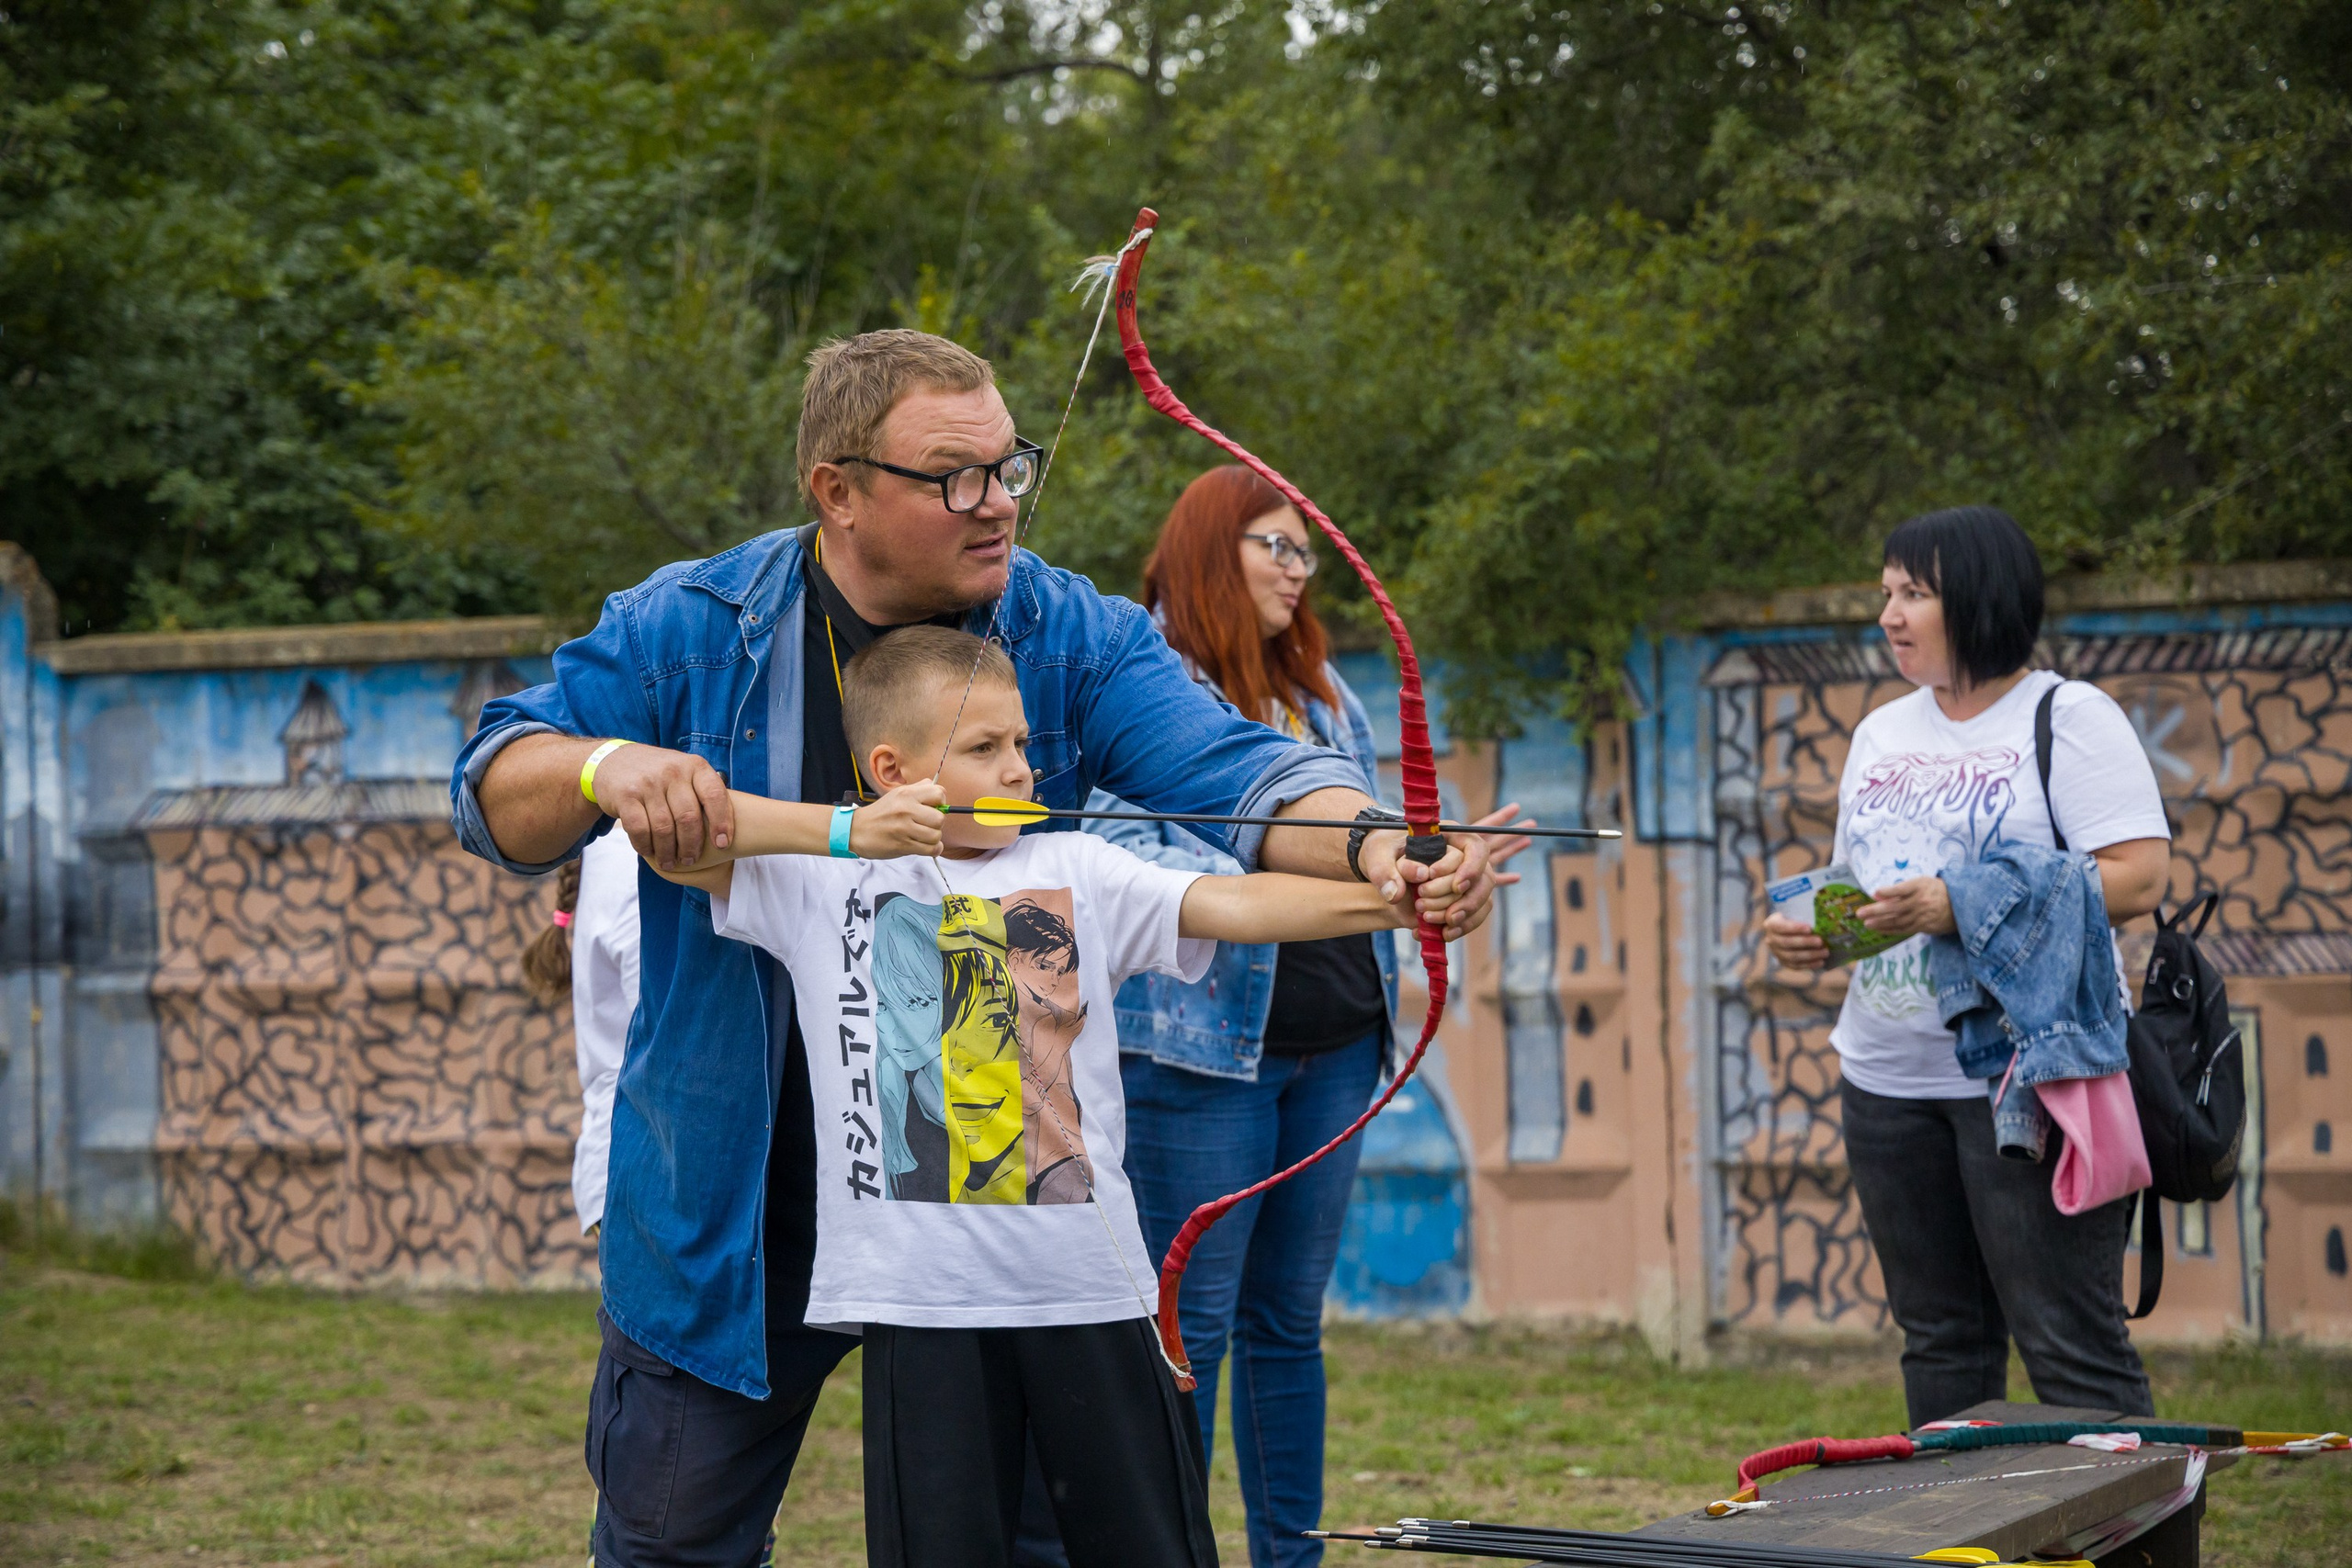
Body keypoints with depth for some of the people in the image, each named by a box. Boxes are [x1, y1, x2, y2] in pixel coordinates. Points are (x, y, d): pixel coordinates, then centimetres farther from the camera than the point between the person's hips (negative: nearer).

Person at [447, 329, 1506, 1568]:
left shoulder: (1074, 640, -5)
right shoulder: (689, 631, -5)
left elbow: (1236, 771, -18)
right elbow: (493, 791, -4)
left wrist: (1379, 848, -39)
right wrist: (603, 767, -28)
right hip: (732, 1218, 0)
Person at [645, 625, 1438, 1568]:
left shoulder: (1075, 872, 9)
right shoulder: (824, 884, 5)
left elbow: (1237, 904, -3)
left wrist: (1395, 899, -19)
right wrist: (845, 833, -14)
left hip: (1090, 1284, 2)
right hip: (920, 1300, -2)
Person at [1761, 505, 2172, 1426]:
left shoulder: (2068, 718, -4)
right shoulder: (1883, 733, 17)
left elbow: (2139, 877, -14)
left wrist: (1964, 906, -21)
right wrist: (1810, 934, 1)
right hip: (1888, 1074, 7)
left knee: (2069, 1342, -8)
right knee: (1939, 1337, 10)